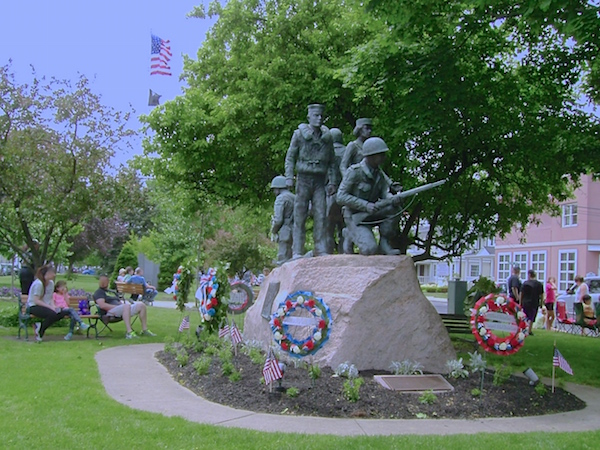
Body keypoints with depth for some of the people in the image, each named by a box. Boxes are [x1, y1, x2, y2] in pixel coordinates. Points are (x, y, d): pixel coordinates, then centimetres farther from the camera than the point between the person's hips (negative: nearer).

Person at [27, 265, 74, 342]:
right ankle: (40, 332, -14)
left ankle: (40, 325, -7)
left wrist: (53, 306, -8)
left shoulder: (51, 283, 10)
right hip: (34, 307, -8)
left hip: (45, 306, 8)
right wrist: (50, 307, -23)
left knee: (63, 312, -18)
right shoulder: (38, 283, -16)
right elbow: (36, 301, -19)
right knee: (52, 314, -34)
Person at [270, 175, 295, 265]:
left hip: (286, 234, -9)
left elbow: (278, 219, -16)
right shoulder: (295, 198, 19)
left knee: (283, 263, -7)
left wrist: (273, 230, 3)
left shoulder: (280, 198, -7)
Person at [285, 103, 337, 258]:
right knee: (300, 215, -3)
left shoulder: (327, 137, 10)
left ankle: (321, 251, 1)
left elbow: (332, 162, 15)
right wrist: (289, 177, -5)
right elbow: (290, 157, 4)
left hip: (319, 181, 2)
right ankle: (297, 251, 0)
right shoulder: (299, 134, 1)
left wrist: (332, 181, 7)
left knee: (321, 216, -3)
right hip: (303, 178, -2)